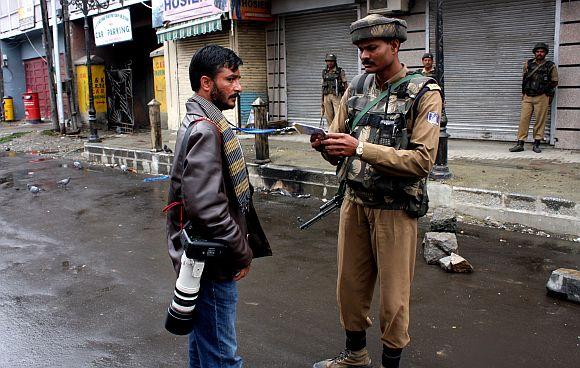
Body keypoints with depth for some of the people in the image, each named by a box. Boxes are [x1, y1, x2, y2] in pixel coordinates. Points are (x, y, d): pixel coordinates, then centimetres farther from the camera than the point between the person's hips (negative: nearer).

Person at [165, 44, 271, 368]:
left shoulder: (202, 122, 12)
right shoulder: (205, 129, -20)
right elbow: (206, 206, -29)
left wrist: (242, 248, 16)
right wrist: (243, 253, -17)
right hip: (212, 261, -10)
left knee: (204, 341, 24)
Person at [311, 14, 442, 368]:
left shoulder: (424, 93, -10)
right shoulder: (358, 87, 7)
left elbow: (422, 160, -20)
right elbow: (339, 150, 10)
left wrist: (360, 147, -26)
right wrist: (326, 145, -15)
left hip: (395, 209, -5)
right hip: (355, 202, 5)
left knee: (394, 294, 8)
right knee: (350, 285, 16)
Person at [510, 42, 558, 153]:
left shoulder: (551, 66, 4)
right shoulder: (528, 64, 9)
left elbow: (554, 82, 10)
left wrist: (544, 88, 2)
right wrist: (524, 91, 10)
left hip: (541, 97, -2)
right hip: (527, 96, 2)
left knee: (540, 120, 0)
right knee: (524, 119, -3)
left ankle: (536, 144, 8)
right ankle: (520, 144, -2)